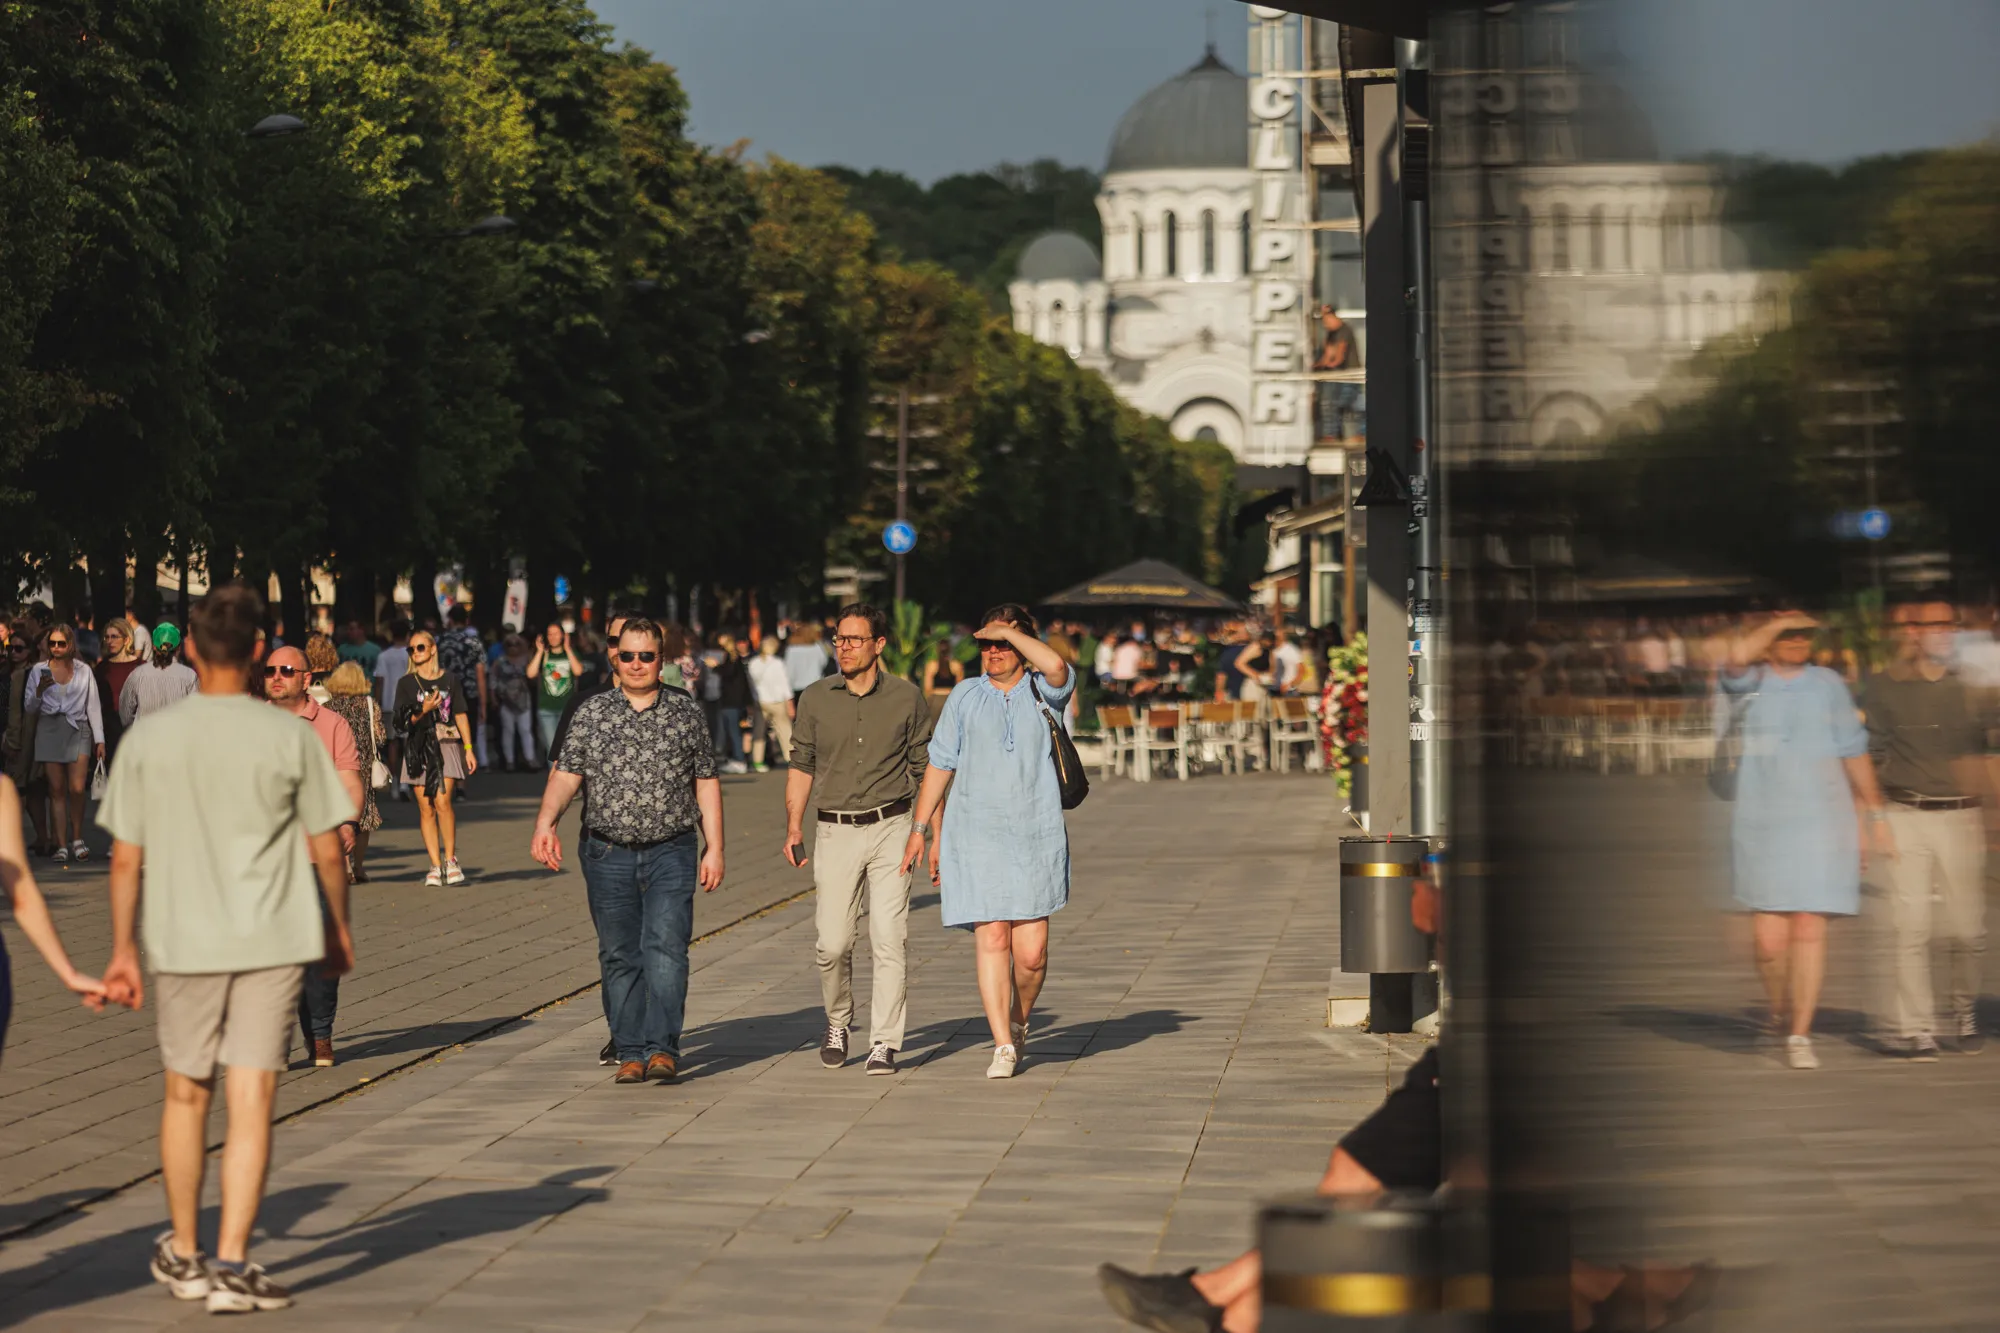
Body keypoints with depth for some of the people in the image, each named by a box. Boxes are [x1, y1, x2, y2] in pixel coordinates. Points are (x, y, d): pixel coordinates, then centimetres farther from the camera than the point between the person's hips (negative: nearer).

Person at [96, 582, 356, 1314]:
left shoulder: (148, 738, -2)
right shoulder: (290, 738, -5)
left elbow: (125, 856, 0)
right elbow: (325, 852, -1)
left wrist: (122, 949, 9)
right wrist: (339, 930, 14)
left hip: (182, 940, 2)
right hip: (272, 938, -1)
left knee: (186, 1094, 16)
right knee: (251, 1101, 0)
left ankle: (183, 1255, 28)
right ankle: (231, 1264, -5)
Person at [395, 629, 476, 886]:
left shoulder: (449, 679, 8)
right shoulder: (406, 683, 8)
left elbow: (461, 715, 11)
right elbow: (402, 720, 4)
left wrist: (469, 748, 7)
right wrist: (424, 710, -14)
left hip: (446, 745, -1)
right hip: (418, 747, 1)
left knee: (442, 801, -17)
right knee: (426, 808, -1)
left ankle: (450, 860, -7)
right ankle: (436, 865, 3)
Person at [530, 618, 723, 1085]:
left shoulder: (686, 712, 7)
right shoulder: (590, 713, 6)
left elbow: (706, 783, 10)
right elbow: (566, 772, -2)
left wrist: (714, 849, 5)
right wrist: (546, 822, -20)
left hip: (671, 853, -1)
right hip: (608, 854, 1)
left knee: (665, 946, -14)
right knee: (619, 957, 4)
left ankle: (663, 1047, -16)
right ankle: (631, 1052, 10)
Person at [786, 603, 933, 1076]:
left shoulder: (907, 698, 2)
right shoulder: (816, 698, 6)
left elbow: (926, 770, 8)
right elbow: (801, 765, 13)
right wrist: (793, 826, 5)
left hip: (890, 829, -1)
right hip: (836, 831, 1)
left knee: (888, 939, -8)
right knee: (831, 944, -3)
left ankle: (884, 1042, -2)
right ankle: (837, 1025, 21)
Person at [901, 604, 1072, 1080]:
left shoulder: (1043, 691, 6)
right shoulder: (965, 697, 11)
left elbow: (1057, 667, -19)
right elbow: (940, 765, 14)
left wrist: (1009, 631, -8)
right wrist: (919, 829, 10)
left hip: (1037, 837, -1)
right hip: (976, 838, 1)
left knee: (1031, 952, -4)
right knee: (990, 940, -8)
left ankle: (1019, 1019, 24)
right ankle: (1003, 1046, -4)